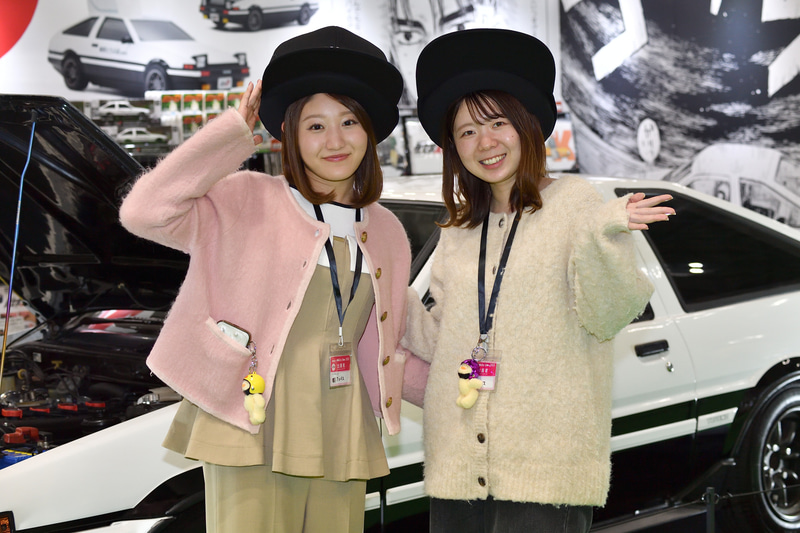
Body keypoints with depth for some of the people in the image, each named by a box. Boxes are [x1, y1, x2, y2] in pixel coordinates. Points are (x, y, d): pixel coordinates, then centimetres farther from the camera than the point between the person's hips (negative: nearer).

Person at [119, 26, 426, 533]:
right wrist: (234, 132, -11)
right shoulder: (246, 201, -1)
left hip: (341, 436, 5)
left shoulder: (386, 232, 15)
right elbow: (144, 212, -16)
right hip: (253, 428, -5)